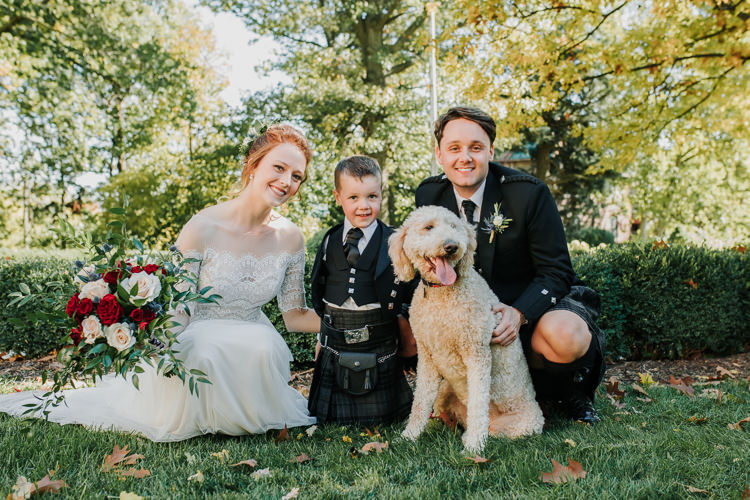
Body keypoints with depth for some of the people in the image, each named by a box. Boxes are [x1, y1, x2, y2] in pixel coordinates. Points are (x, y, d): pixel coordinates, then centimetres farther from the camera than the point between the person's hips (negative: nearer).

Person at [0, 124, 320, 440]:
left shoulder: (290, 238, -6)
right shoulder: (203, 228, -18)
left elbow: (295, 316, 2)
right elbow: (177, 310, -15)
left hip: (254, 346, 2)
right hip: (198, 342, -2)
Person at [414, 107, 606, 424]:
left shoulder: (530, 193, -16)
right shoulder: (428, 195, -4)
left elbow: (556, 271, -13)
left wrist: (519, 313, -32)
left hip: (532, 306, -4)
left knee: (564, 336, -37)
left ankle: (572, 391, 4)